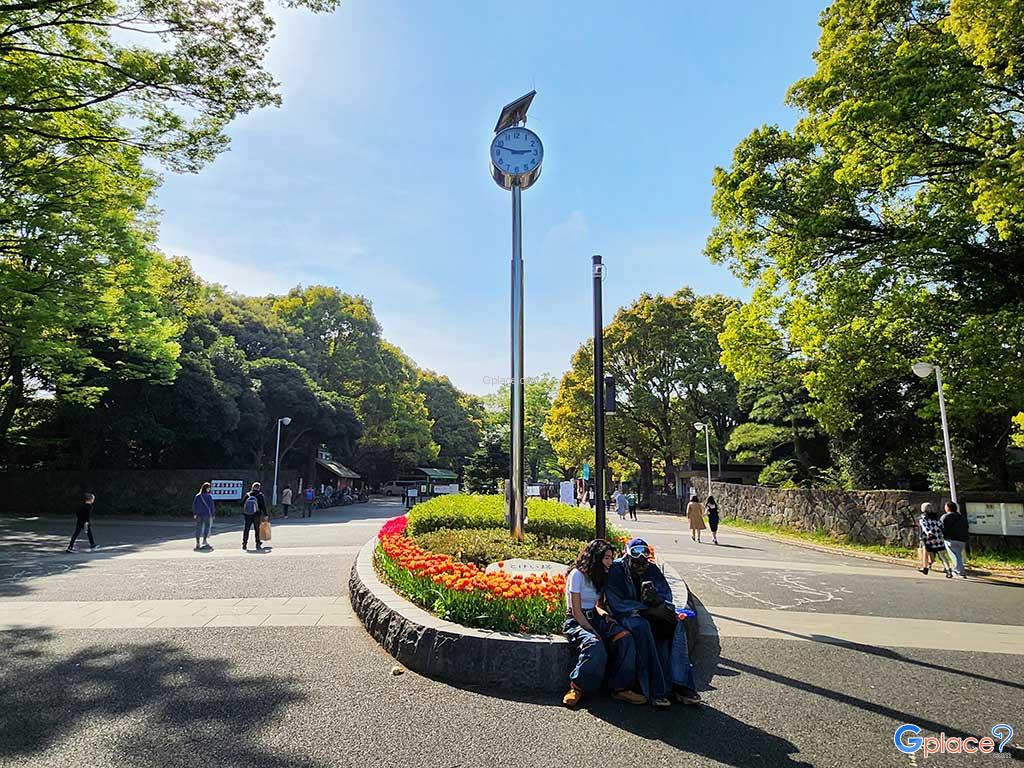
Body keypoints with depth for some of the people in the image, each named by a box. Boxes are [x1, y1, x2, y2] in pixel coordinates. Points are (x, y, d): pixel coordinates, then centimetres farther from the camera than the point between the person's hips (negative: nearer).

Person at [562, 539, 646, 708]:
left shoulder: (599, 576, 14)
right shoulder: (577, 574, -12)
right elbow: (576, 611, -14)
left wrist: (604, 614, -2)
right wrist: (594, 632, -18)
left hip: (594, 618, 7)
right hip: (576, 622, -7)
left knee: (625, 637, -19)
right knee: (595, 646, -37)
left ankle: (621, 688, -14)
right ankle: (577, 688, -17)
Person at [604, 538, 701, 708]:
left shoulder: (652, 569, 4)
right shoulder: (615, 570, -13)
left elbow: (667, 594, 0)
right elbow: (618, 604, -19)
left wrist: (658, 601, -25)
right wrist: (649, 611, -24)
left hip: (648, 614, 5)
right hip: (623, 615, -5)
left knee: (676, 625, -19)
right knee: (642, 626, -35)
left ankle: (680, 684, -22)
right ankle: (656, 689, -32)